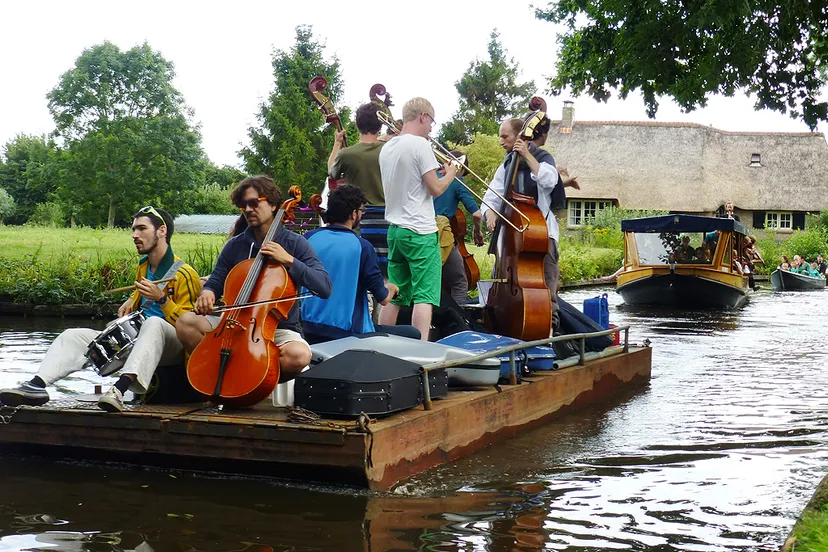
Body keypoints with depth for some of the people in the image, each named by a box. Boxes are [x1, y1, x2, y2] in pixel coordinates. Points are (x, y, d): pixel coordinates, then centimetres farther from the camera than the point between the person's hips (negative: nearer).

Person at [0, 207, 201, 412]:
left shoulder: (183, 274, -11)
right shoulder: (143, 266, 15)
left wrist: (162, 299, -26)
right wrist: (131, 302, 15)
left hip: (172, 346, -8)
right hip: (136, 339, 8)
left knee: (154, 323, -42)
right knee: (74, 335, -4)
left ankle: (120, 388, -56)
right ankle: (37, 385, -25)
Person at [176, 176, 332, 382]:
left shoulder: (295, 243, -4)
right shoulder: (235, 245, 6)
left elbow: (325, 287, -14)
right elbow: (216, 280, 11)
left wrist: (289, 260, -24)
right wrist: (208, 292, -14)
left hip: (279, 329, -3)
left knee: (298, 354, -36)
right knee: (186, 322, -20)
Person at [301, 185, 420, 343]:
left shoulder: (309, 238, 0)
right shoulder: (362, 247, -15)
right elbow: (383, 298, -10)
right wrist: (391, 288, 13)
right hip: (347, 335, -7)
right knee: (413, 334, 7)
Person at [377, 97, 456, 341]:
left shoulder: (387, 148, 13)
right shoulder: (420, 144, -12)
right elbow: (436, 189, -12)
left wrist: (435, 171, 22)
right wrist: (450, 174, 7)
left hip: (395, 229, 8)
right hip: (420, 231, -8)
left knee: (393, 296, 13)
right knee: (424, 296, -7)